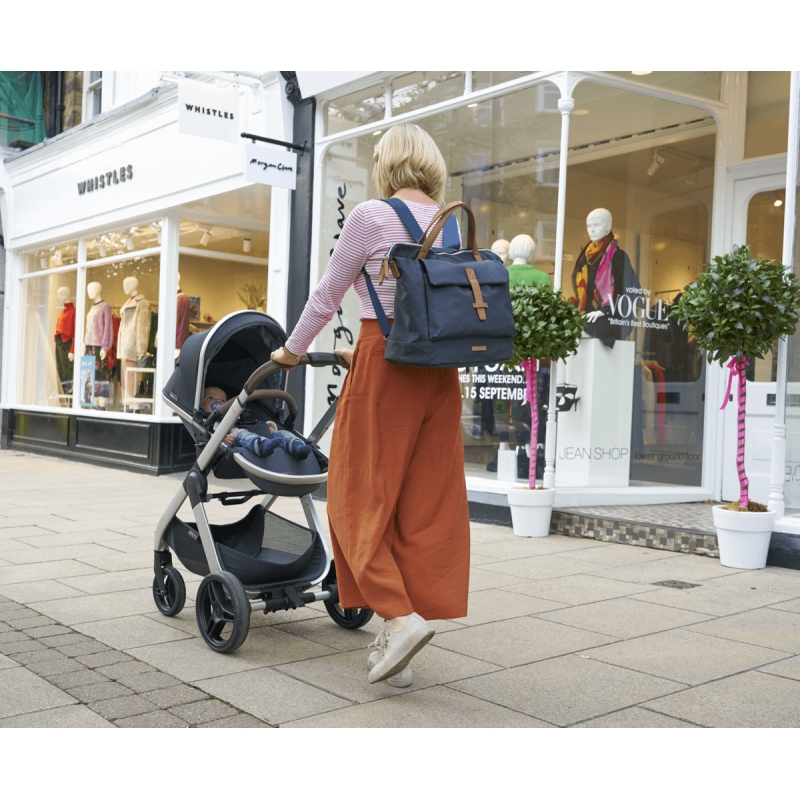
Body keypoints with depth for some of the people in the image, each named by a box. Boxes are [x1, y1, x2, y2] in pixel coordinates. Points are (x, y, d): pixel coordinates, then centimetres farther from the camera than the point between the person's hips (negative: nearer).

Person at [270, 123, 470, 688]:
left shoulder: (371, 217, -7)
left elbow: (327, 297, 2)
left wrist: (292, 350, 19)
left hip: (386, 366, -6)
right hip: (440, 368, 6)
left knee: (361, 495, 6)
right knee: (426, 504, 7)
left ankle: (401, 615, -8)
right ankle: (398, 648, 14)